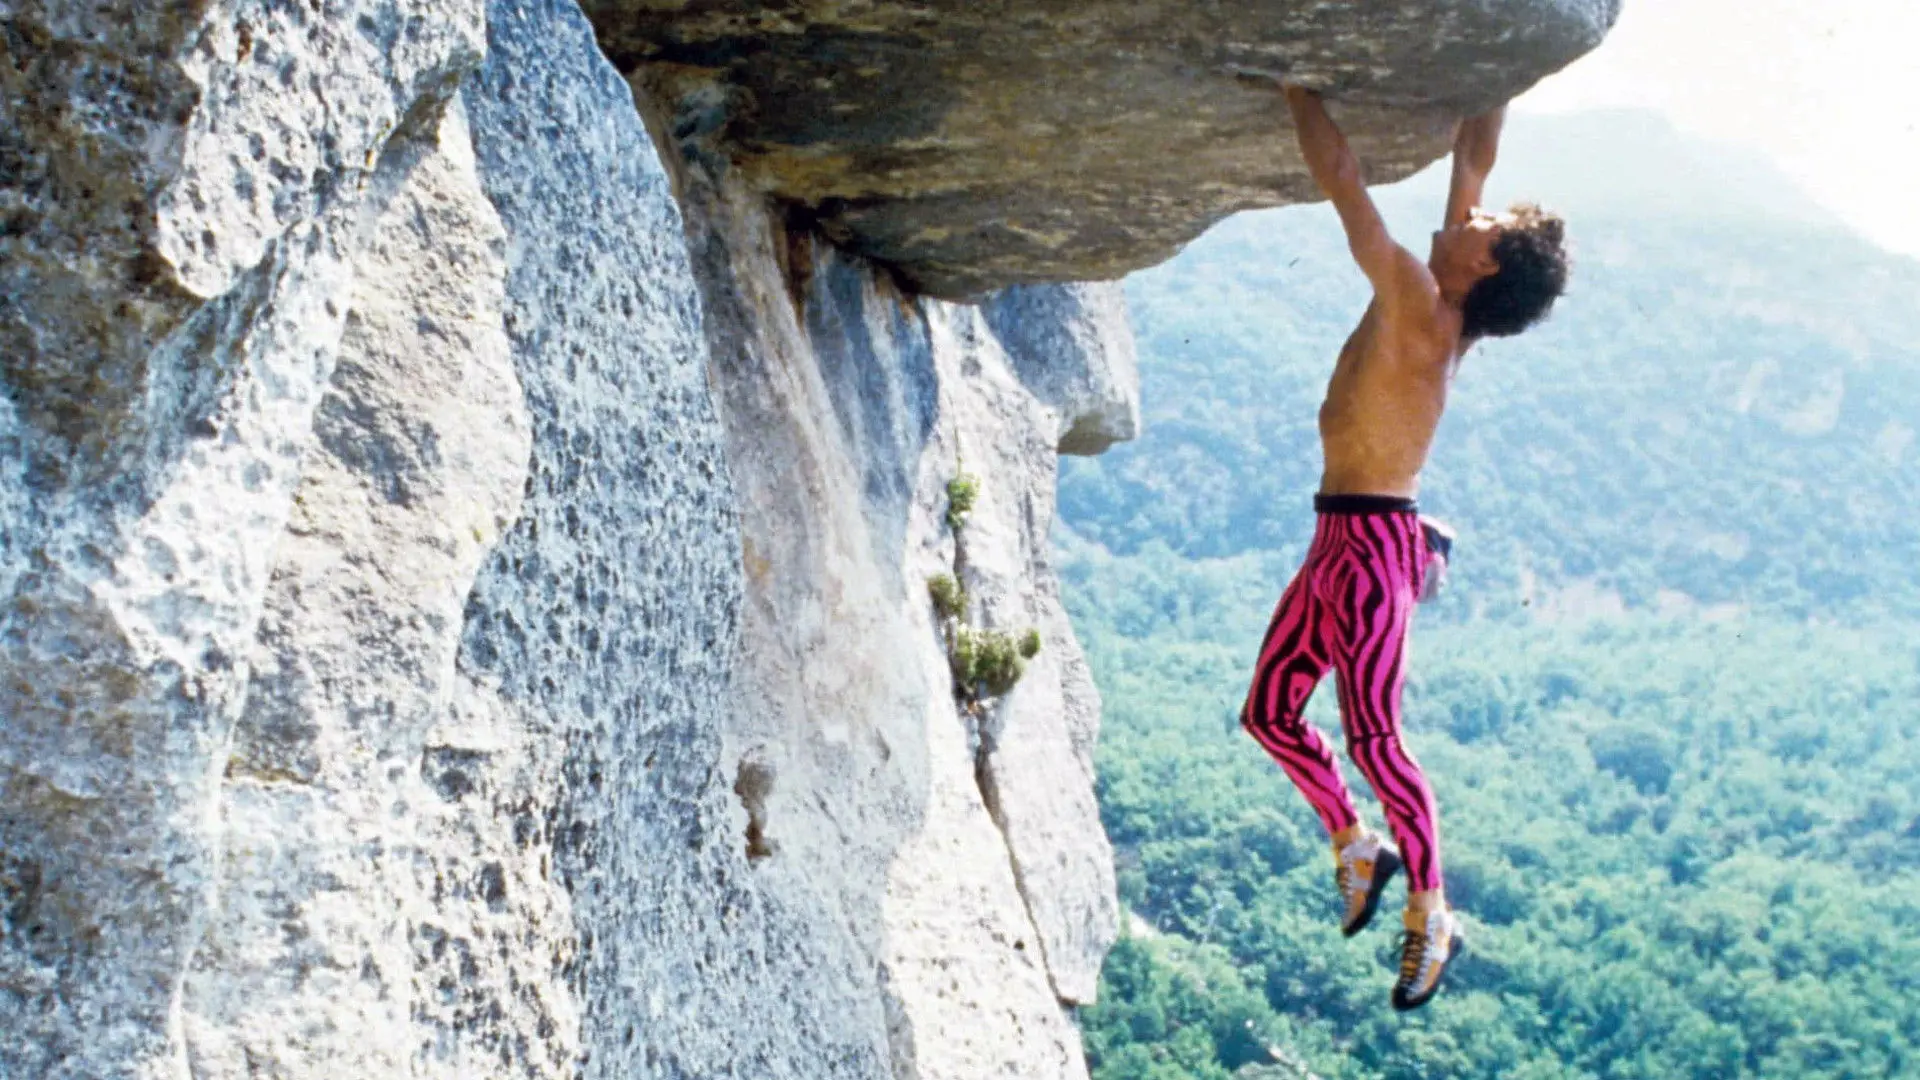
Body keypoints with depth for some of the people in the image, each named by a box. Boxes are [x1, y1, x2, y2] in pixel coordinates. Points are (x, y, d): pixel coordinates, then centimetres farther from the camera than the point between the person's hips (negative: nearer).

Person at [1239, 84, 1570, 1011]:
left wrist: (1294, 86, -15)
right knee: (1269, 713, 15)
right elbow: (1472, 159, 14)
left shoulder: (1420, 305, -15)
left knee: (1372, 738, -8)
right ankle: (1356, 844, 32)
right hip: (1338, 541, 10)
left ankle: (1432, 918, 5)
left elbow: (1340, 177, -20)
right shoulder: (1440, 312, 7)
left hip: (1373, 545, -10)